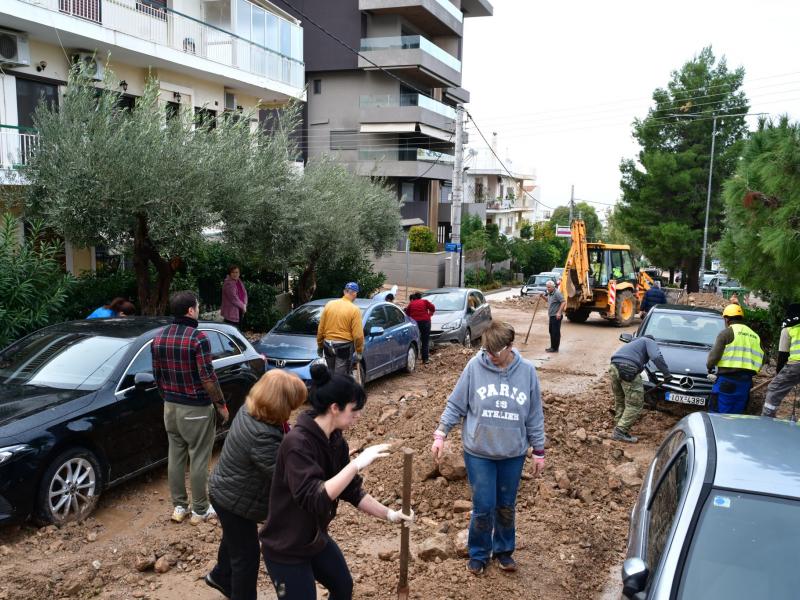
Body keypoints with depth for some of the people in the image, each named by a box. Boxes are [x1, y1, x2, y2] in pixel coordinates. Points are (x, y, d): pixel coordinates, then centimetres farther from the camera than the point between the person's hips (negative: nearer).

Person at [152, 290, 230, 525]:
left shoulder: (159, 338, 2)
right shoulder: (198, 338, -19)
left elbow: (157, 375, 10)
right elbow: (208, 378, -20)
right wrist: (221, 405, -9)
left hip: (170, 407, 7)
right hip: (196, 409, -7)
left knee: (175, 456, 15)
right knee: (199, 459, 4)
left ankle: (179, 507, 25)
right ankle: (200, 510, 15)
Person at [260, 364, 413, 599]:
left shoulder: (336, 440, -3)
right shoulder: (297, 443, -29)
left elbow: (351, 490, 5)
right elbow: (313, 499, -37)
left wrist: (389, 514, 0)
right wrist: (357, 464, -38)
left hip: (317, 538, 8)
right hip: (285, 549, -8)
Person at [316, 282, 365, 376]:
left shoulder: (329, 304, 3)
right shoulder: (354, 310, -11)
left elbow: (320, 329, 6)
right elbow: (358, 335, -14)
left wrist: (320, 345, 16)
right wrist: (359, 351, -2)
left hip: (328, 345, 5)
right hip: (344, 347, -5)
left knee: (331, 375, 19)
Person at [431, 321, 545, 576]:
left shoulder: (527, 371, -7)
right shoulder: (475, 366, -12)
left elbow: (535, 416, 1)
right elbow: (455, 405, -3)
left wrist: (538, 451, 5)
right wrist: (440, 434, -6)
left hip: (513, 453, 2)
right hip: (478, 452, -2)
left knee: (506, 506, 16)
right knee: (483, 507, 3)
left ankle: (503, 550, 38)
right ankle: (478, 553, 26)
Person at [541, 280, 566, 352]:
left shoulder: (557, 293, -17)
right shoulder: (549, 293, 12)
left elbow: (563, 302, -22)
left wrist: (559, 312, -25)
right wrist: (543, 296, 11)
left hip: (556, 316, -10)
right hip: (551, 316, 10)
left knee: (556, 332, -5)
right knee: (552, 331, 15)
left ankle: (555, 348, 0)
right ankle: (552, 347, 23)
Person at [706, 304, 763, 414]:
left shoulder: (726, 333, -3)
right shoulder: (755, 336, 19)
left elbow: (714, 355, -8)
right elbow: (760, 359, 15)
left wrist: (709, 366, 11)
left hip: (727, 380, -7)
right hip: (746, 381, 7)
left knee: (718, 414, -6)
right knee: (737, 416, 13)